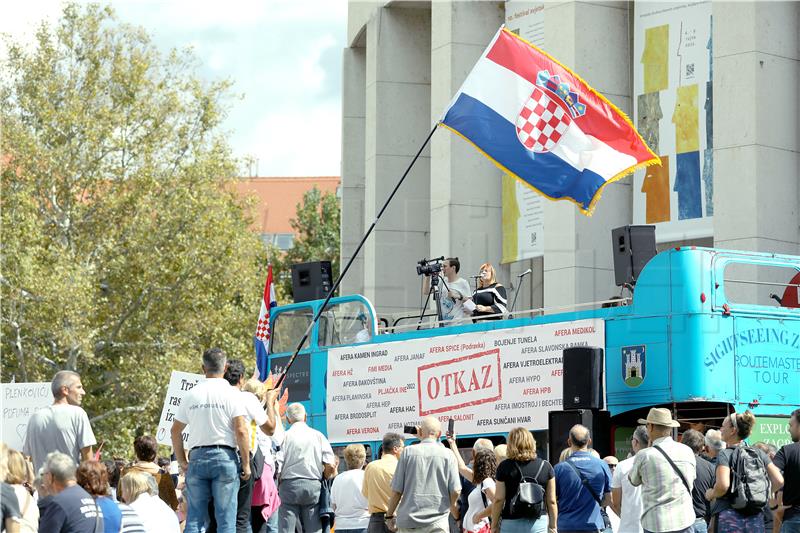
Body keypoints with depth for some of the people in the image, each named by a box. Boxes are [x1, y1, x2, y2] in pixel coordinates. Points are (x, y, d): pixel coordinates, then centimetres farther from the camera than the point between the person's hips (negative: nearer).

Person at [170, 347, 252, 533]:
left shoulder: (191, 394, 8)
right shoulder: (230, 393, -4)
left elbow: (175, 431, 11)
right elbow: (241, 430, -11)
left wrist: (182, 462, 18)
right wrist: (246, 463, -4)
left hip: (197, 457, 3)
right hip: (224, 456, -3)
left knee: (194, 518, 7)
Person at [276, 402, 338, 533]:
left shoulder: (284, 436, 0)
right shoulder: (318, 436, 6)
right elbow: (330, 466, 1)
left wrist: (278, 486, 9)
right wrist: (323, 480, 19)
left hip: (289, 484, -2)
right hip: (313, 486, 2)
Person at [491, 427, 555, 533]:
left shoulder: (505, 467, -3)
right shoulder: (545, 467, 2)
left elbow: (499, 500, -3)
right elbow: (551, 501, 4)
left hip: (512, 524, -1)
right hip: (539, 523, 1)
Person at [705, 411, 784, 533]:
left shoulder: (725, 454, -6)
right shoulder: (759, 453, 9)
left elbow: (723, 485, -21)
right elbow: (779, 481, 2)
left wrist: (710, 494, -1)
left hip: (730, 518, -5)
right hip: (756, 519, 5)